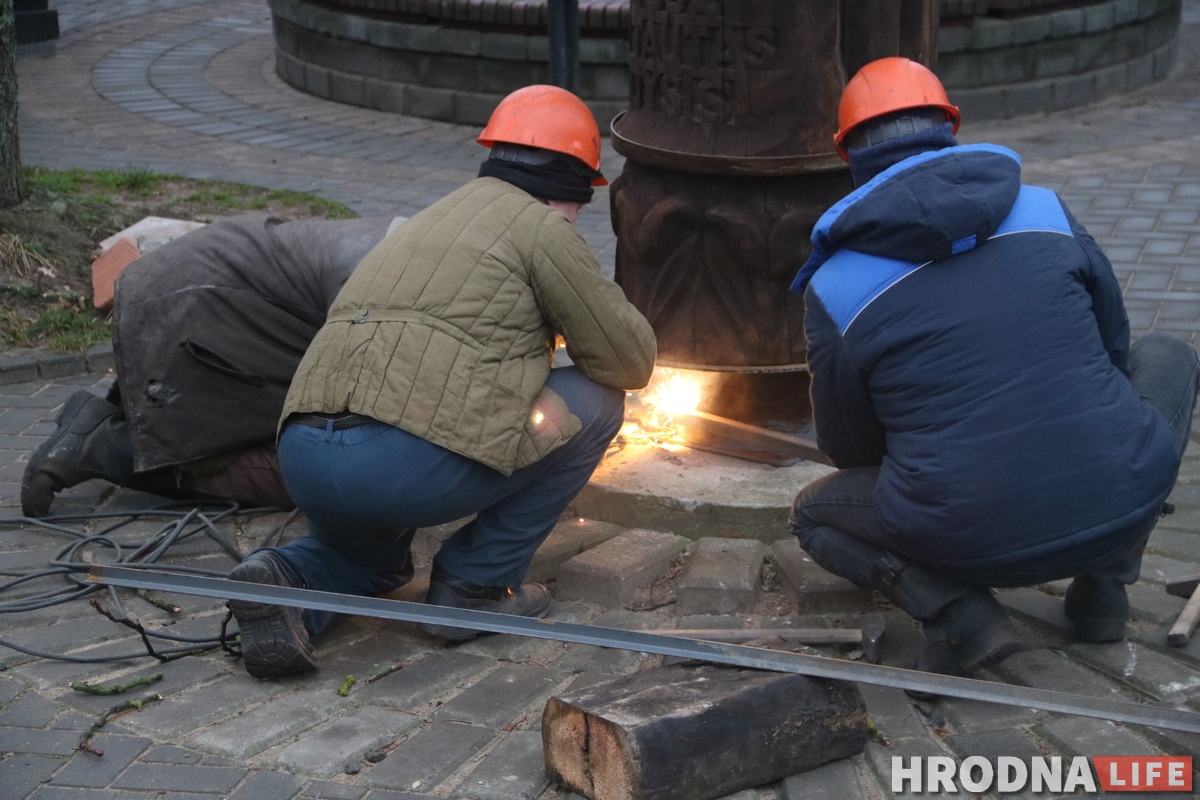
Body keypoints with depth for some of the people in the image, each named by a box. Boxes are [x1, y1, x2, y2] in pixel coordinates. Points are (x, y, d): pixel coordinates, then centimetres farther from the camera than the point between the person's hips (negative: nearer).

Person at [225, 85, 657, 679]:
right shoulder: (541, 228, 5)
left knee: (371, 560, 40)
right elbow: (629, 361, 9)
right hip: (409, 459, -8)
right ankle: (473, 586, 11)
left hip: (303, 459, 8)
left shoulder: (428, 223, 31)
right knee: (596, 402, 11)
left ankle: (282, 582, 5)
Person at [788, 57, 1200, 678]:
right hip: (1124, 504, 1)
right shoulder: (1047, 212, 4)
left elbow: (849, 448, 11)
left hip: (970, 545, -1)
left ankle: (957, 610, 0)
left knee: (814, 514, 28)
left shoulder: (832, 288, -1)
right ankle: (1105, 583, 18)